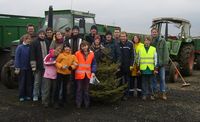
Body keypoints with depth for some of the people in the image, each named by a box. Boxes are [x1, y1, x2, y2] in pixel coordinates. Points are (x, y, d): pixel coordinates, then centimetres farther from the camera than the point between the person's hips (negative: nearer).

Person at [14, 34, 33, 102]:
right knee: (22, 83, 6)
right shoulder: (20, 47, -8)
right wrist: (17, 68, -11)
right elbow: (17, 58, -8)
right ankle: (21, 96, 16)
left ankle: (28, 95, 20)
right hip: (22, 68, -3)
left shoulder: (30, 47, 1)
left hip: (29, 68, 3)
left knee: (29, 82, 8)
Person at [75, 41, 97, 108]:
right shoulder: (77, 53, -5)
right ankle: (78, 104, 13)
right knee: (79, 89, 4)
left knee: (86, 89, 13)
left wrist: (93, 72, -3)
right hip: (79, 74, -2)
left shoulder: (91, 53, 3)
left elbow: (94, 64, 6)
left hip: (87, 74, 3)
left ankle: (87, 103, 23)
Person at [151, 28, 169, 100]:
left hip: (161, 63, -1)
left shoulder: (162, 41, 0)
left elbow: (165, 51, -2)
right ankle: (155, 92, 19)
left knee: (162, 78, 3)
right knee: (154, 78, 8)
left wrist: (165, 61, -9)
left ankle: (163, 93, 10)